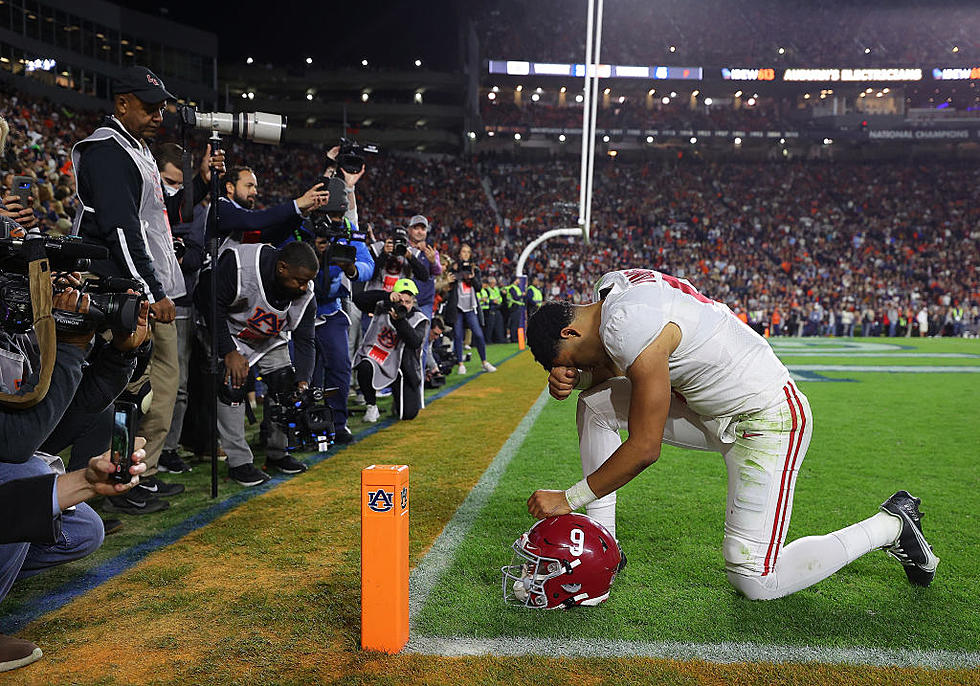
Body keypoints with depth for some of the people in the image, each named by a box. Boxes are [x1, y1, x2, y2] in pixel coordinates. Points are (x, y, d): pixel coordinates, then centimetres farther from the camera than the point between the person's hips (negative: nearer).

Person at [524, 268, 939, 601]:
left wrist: (569, 499, -16)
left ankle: (891, 525, 11)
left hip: (768, 420, -9)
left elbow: (645, 449, -25)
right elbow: (609, 368, 15)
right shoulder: (611, 287, -1)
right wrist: (569, 378, -7)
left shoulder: (630, 327, -28)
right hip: (717, 409, 9)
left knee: (755, 581, -8)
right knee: (596, 404, 0)